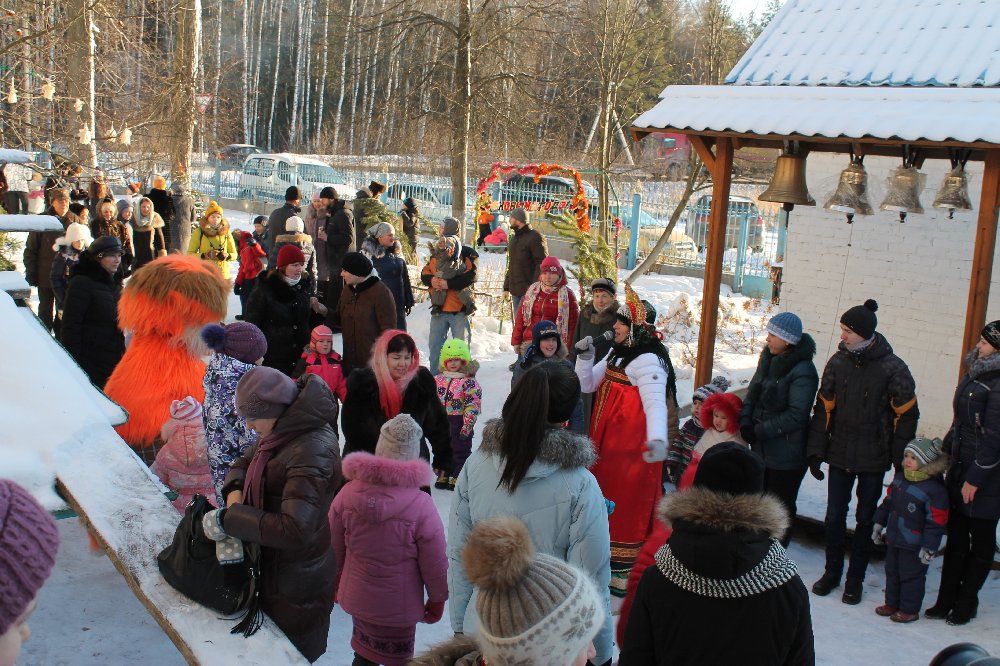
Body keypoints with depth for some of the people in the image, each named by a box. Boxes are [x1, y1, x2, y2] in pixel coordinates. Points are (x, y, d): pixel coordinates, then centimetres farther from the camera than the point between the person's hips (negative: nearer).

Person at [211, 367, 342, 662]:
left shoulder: (311, 452, -34)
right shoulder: (284, 430, -4)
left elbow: (294, 530, -39)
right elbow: (244, 464, 11)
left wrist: (227, 518, -30)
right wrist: (234, 493, -12)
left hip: (297, 581, -8)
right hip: (274, 565, 8)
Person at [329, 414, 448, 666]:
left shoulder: (347, 495, -15)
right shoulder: (421, 506, -26)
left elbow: (336, 549, 0)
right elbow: (434, 563, -14)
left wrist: (338, 581, 19)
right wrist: (437, 600, 4)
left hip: (356, 598, 3)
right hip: (399, 606, -3)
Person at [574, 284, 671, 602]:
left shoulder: (647, 361, -18)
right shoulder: (617, 354, 12)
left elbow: (655, 403, -28)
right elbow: (588, 385, 16)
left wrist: (657, 439, -43)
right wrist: (585, 357, -1)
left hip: (631, 448, -9)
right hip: (606, 443, 9)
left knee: (625, 506, -1)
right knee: (605, 501, 18)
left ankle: (622, 575, 10)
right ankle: (608, 562, 34)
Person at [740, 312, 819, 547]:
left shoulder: (803, 371, -20)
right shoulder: (769, 358, 5)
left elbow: (796, 415, -22)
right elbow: (753, 392, 10)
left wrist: (759, 431, -19)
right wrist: (745, 420, -8)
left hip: (787, 454, -8)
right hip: (762, 448, 8)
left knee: (781, 506, 6)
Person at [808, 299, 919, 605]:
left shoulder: (892, 368, -12)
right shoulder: (838, 361, -1)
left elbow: (906, 415, -6)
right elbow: (824, 408, 3)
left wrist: (900, 459, -8)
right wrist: (816, 451, -1)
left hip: (873, 459, -3)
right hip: (839, 454, 3)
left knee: (865, 519, 9)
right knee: (834, 516, 10)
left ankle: (855, 579, 23)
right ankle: (832, 571, 27)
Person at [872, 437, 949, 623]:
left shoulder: (934, 489, -21)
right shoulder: (899, 480, 3)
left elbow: (936, 522, -19)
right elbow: (888, 503, 17)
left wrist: (929, 547, -19)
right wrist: (879, 524, 18)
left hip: (914, 546, -8)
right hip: (893, 539, 8)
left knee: (911, 576, 5)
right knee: (892, 572, 18)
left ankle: (909, 609, 20)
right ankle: (892, 603, 33)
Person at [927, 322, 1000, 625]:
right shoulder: (975, 373, 10)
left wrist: (976, 478, -17)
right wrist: (944, 453, 18)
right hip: (961, 465, 8)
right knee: (956, 537, 12)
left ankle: (966, 603, 19)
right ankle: (947, 600, 21)